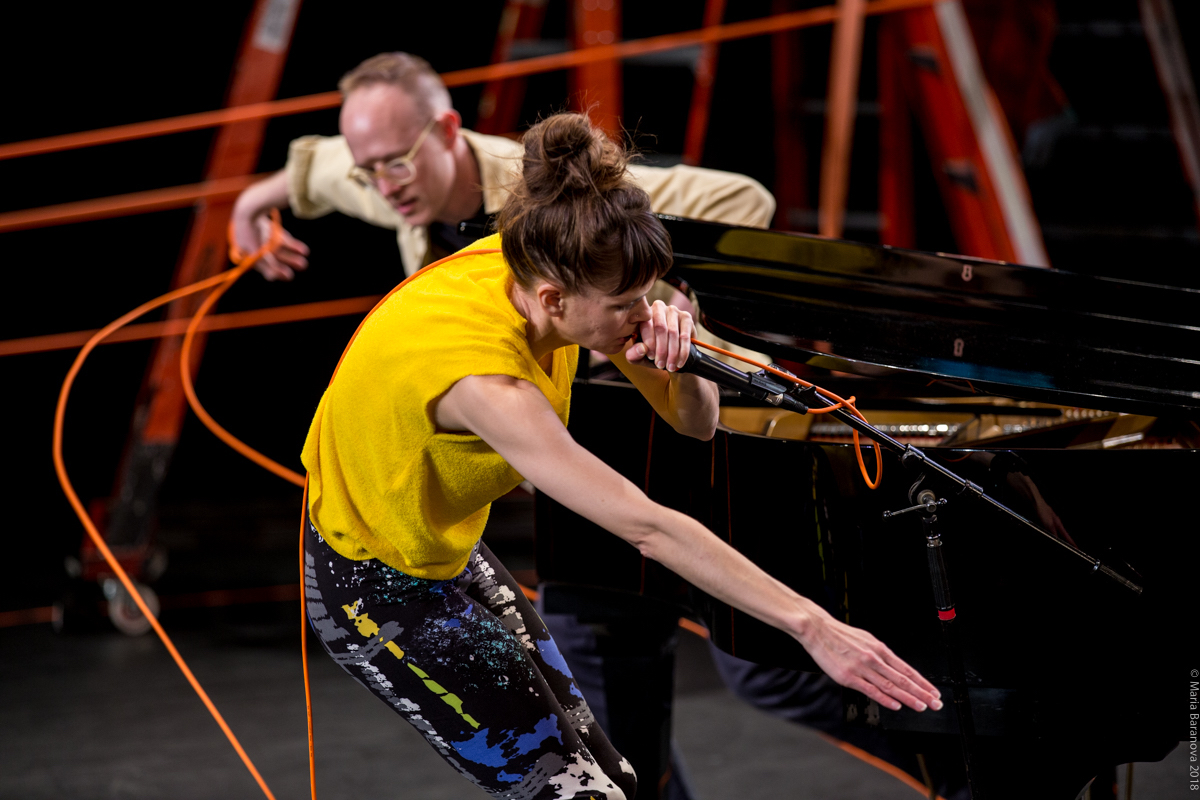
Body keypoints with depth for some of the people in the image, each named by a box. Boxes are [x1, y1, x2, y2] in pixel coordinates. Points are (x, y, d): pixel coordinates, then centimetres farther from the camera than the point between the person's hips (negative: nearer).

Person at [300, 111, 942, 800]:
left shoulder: (537, 271, -15)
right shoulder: (483, 374, -38)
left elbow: (695, 421, -7)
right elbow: (646, 526, -41)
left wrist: (677, 351, -31)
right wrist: (812, 626, -42)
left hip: (450, 551, 8)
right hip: (379, 588, -8)